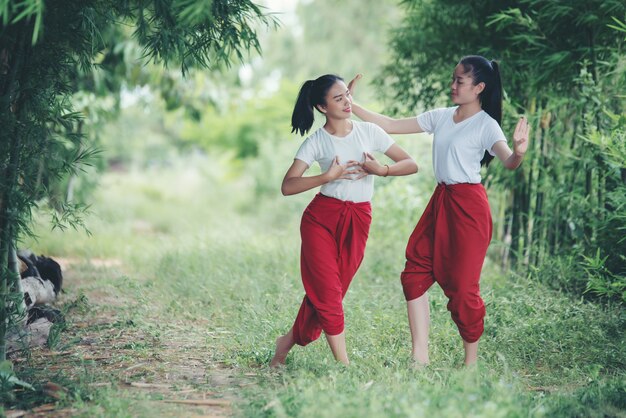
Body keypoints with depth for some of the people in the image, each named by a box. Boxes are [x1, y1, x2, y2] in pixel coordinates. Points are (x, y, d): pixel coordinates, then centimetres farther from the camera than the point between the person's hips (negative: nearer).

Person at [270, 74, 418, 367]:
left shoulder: (368, 131, 4)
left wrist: (381, 170, -15)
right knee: (327, 291, -8)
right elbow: (287, 187, -11)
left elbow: (411, 165, 3)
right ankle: (343, 363, 0)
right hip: (321, 217, -2)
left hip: (358, 220, 2)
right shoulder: (316, 142, -3)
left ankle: (291, 340, 27)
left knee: (325, 292, 6)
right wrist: (328, 177, -20)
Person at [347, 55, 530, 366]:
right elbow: (390, 126, 10)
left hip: (468, 206, -7)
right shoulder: (441, 117, 7)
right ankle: (419, 358, 7)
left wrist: (519, 152, -49)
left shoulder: (486, 125, -11)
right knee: (415, 272, 3)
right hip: (440, 200, 7)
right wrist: (351, 105, 6)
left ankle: (471, 361, 13)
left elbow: (509, 162, -26)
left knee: (462, 285, -3)